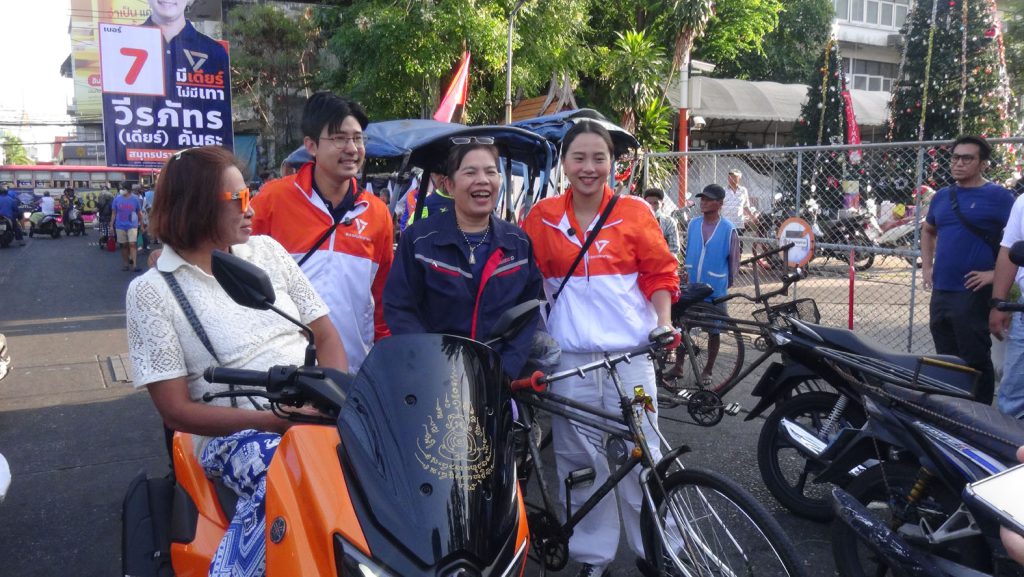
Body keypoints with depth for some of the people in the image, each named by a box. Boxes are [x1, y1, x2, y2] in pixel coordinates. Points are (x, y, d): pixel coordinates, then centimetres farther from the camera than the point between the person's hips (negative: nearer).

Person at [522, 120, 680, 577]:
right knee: (580, 460, 7)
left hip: (629, 352, -1)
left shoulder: (634, 211, 2)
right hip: (570, 356, 1)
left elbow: (660, 273, 5)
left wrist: (664, 325, -7)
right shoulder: (542, 217, 4)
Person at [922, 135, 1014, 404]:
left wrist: (997, 273, -17)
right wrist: (926, 266, 17)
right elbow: (927, 230, 29)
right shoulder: (942, 196, 13)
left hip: (974, 294, -6)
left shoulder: (999, 196, -6)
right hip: (940, 292, 7)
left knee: (975, 362, -2)